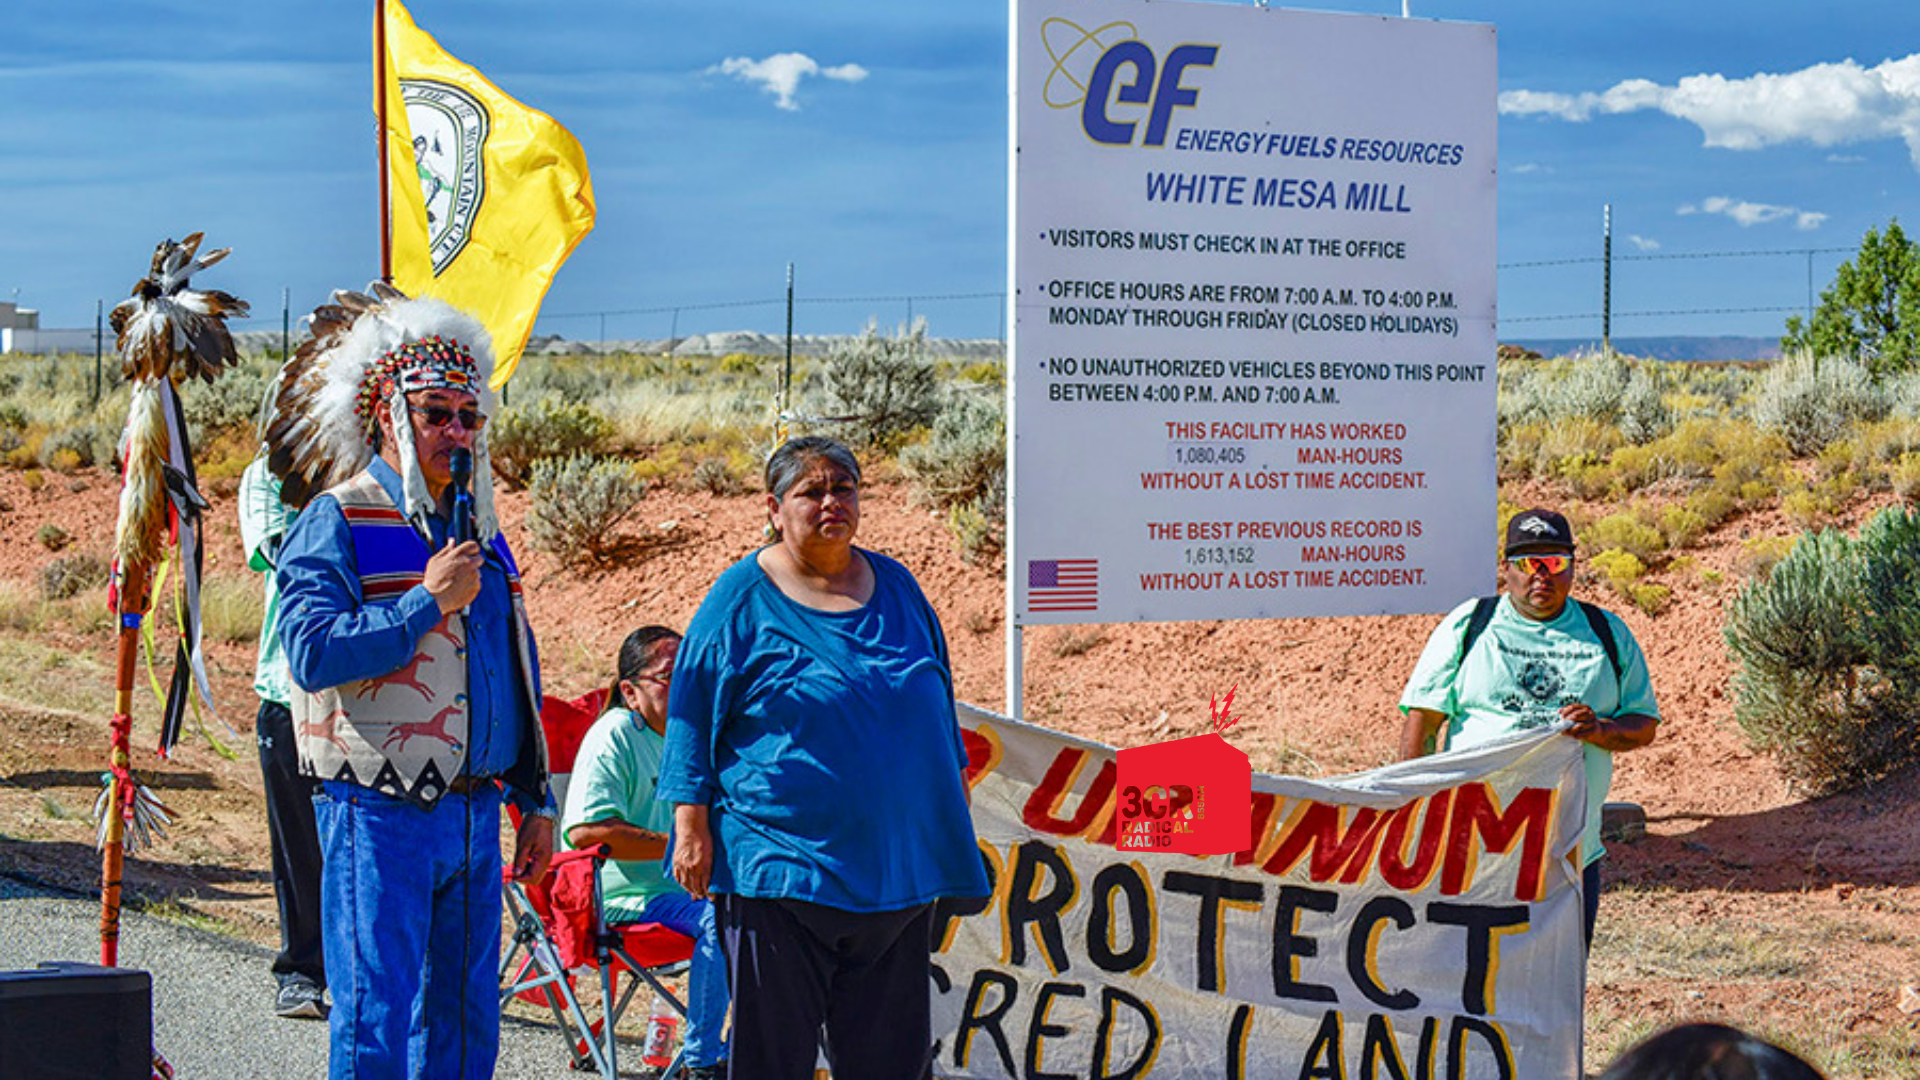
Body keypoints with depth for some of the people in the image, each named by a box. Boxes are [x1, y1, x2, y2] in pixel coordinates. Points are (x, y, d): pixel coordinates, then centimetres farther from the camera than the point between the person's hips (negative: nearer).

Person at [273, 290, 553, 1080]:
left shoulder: (477, 527, 16)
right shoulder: (335, 525, -5)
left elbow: (518, 674, 20)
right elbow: (313, 653, -19)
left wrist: (535, 800, 17)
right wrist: (426, 603, -18)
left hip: (474, 811, 7)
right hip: (379, 814, -6)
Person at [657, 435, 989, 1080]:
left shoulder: (894, 586, 12)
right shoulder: (742, 598, -1)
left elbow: (938, 706, 21)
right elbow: (692, 717, -2)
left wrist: (954, 802, 19)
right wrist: (691, 827, -9)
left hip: (899, 869, 5)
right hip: (777, 872, -4)